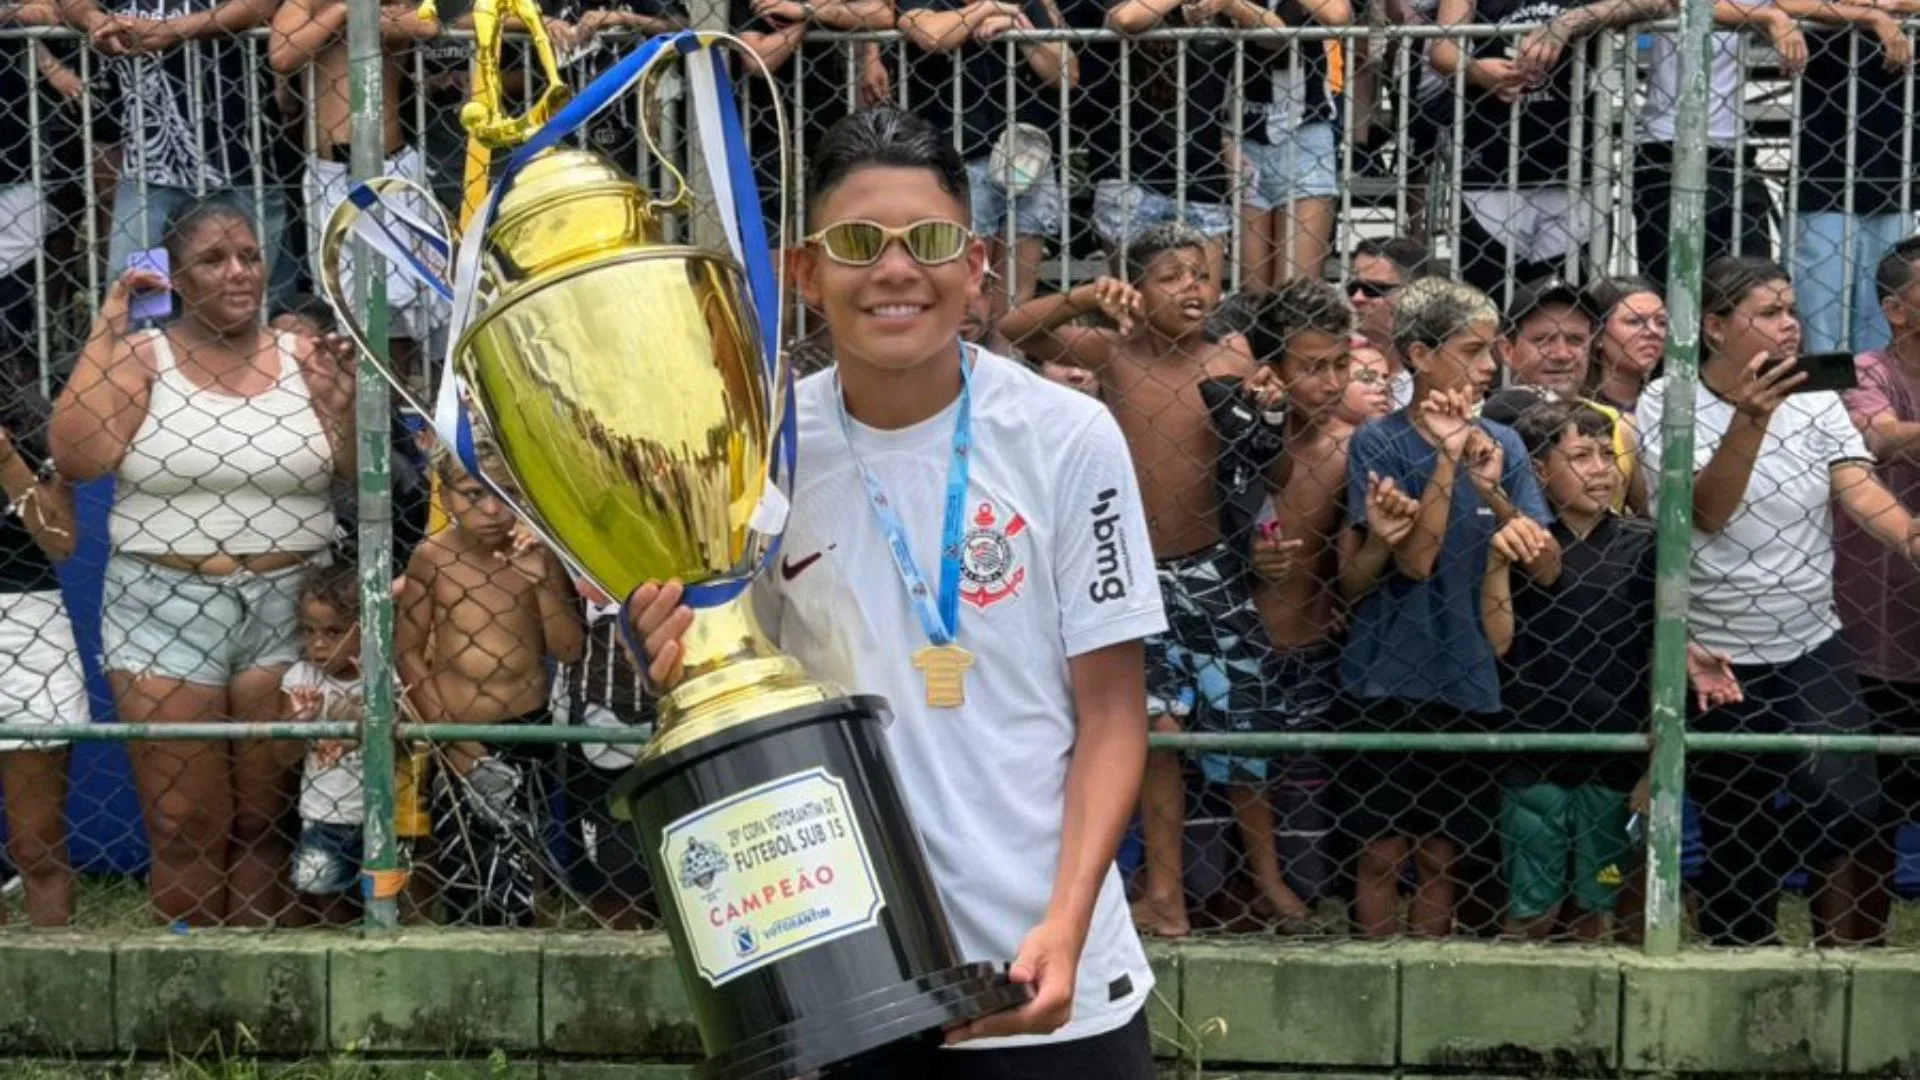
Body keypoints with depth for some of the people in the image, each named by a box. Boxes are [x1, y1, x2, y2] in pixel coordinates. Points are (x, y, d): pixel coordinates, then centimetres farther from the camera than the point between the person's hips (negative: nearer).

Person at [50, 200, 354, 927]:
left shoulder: (303, 357, 6)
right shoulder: (140, 357, 0)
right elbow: (76, 457, -14)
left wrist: (337, 399, -12)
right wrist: (106, 333, -11)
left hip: (288, 608, 2)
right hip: (165, 609, -1)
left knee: (267, 819, 8)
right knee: (185, 829, 3)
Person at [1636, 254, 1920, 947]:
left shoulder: (1815, 401, 1)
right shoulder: (1668, 404, -7)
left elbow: (1858, 489, -12)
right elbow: (1707, 513, -18)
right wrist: (1750, 418, -32)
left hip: (1811, 645, 2)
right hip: (1714, 657, -2)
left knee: (1848, 805, -18)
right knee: (1736, 842, 8)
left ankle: (1844, 955, 5)